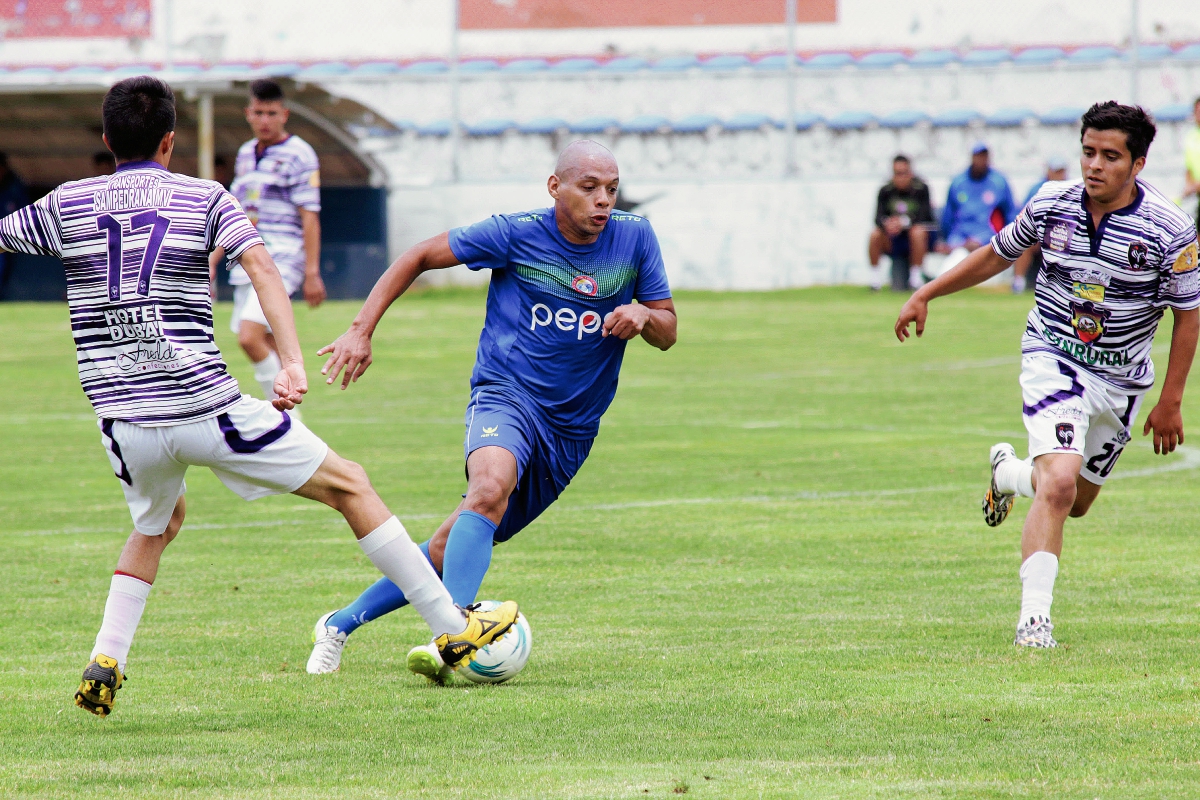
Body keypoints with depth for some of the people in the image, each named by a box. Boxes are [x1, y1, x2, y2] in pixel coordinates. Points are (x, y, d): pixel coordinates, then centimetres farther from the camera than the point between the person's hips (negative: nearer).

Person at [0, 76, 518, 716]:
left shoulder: (65, 205, 8)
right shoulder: (203, 199, 3)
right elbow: (261, 268, -12)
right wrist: (292, 362, -19)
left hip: (123, 418, 3)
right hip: (207, 409, -3)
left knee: (157, 523, 33)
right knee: (349, 487, 10)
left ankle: (105, 663, 13)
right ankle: (452, 629, 8)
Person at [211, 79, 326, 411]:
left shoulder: (298, 156, -6)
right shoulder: (245, 154, 15)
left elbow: (310, 217, -10)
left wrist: (312, 273, -15)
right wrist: (212, 260, 19)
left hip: (281, 260, -7)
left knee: (249, 336, -20)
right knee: (269, 348, 7)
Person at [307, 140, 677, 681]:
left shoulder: (635, 238, 1)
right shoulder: (516, 234, -8)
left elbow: (667, 333, 10)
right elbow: (418, 258, 2)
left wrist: (643, 316, -15)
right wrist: (362, 330, -6)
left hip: (571, 432, 3)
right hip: (505, 396, -3)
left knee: (454, 549, 4)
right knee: (491, 485, -37)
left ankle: (341, 624, 20)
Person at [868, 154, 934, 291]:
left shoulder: (921, 188, -8)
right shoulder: (886, 190, -1)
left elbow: (922, 216, -17)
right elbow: (879, 217, -11)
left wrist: (904, 222, -36)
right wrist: (886, 224, -35)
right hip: (892, 241, 2)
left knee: (917, 232, -35)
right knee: (875, 234, -26)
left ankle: (915, 275, -24)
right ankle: (875, 274, -14)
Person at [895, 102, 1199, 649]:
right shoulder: (1050, 204, -9)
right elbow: (998, 254, 11)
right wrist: (925, 296, 13)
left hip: (1122, 379, 2)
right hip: (1053, 359, -2)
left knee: (1076, 502, 15)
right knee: (1059, 485, -23)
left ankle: (1009, 473, 48)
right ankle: (1034, 617, -18)